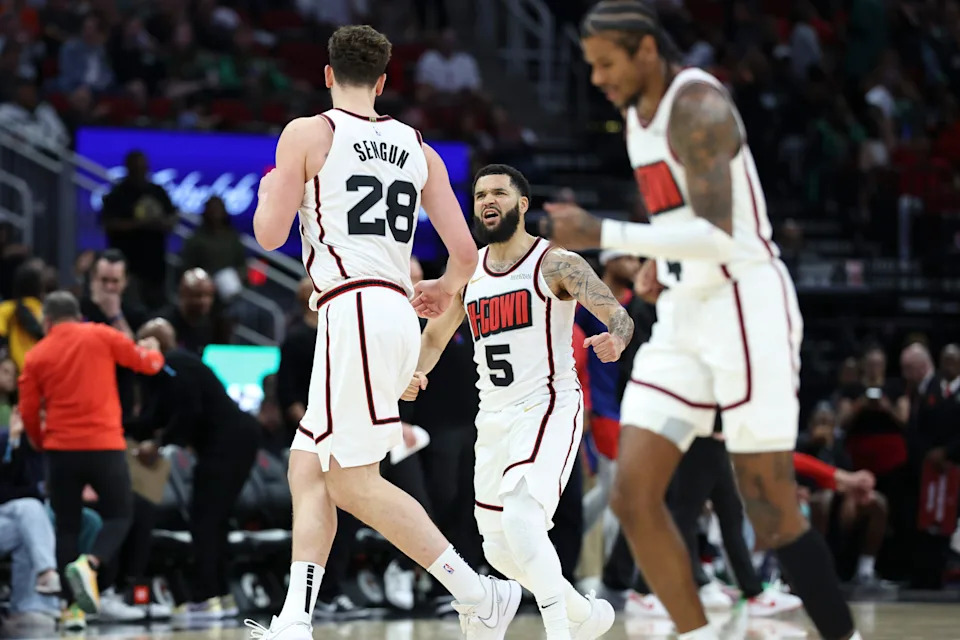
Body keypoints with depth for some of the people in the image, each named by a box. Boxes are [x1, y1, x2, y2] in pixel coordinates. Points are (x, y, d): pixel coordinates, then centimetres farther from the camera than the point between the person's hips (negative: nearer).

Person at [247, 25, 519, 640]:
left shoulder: (307, 133, 0)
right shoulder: (418, 147, 15)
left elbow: (270, 234, -4)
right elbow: (466, 253, 10)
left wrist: (270, 191, 19)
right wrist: (446, 288, 33)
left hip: (353, 311, -7)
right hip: (398, 312, 7)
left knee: (353, 481, -5)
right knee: (307, 467, 12)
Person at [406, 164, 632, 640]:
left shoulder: (555, 264, -7)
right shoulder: (468, 271, 10)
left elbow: (619, 316, -14)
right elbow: (435, 335, 21)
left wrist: (615, 340, -38)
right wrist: (413, 375, -1)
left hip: (549, 408, -7)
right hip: (494, 417, 7)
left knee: (521, 518, -30)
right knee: (501, 552, 11)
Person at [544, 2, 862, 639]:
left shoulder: (697, 105, -16)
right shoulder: (637, 111, 12)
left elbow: (718, 235, -26)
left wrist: (602, 235, -28)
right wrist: (658, 257, 11)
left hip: (748, 306, -9)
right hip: (685, 313, 9)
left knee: (771, 508, -7)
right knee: (633, 495, -2)